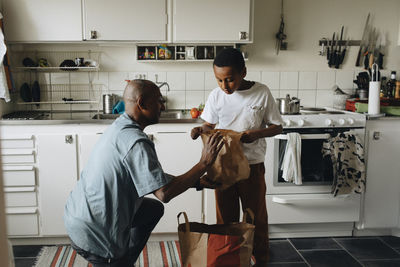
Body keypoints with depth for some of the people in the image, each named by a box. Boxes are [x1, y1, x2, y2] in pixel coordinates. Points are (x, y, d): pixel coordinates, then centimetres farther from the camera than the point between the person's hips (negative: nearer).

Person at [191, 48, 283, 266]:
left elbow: (277, 127, -3)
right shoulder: (216, 95, -4)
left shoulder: (261, 93, -10)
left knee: (256, 217, 13)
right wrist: (200, 130, -16)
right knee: (225, 217, 13)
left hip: (252, 165, -1)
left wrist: (256, 134, -22)